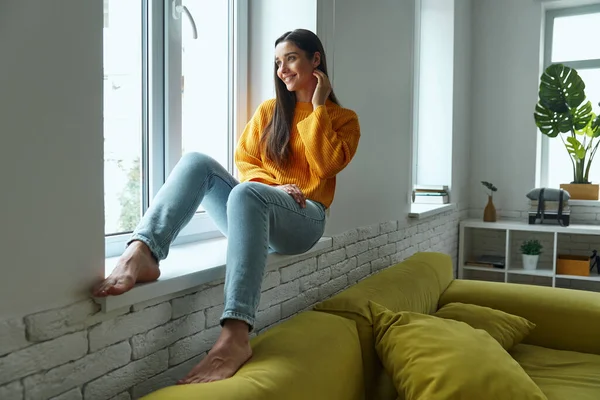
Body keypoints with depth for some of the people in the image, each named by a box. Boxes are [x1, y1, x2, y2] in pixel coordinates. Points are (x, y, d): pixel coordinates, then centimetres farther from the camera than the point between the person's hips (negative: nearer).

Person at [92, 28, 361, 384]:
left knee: (245, 193, -39)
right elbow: (245, 162, 12)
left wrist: (318, 108, -3)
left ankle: (236, 335, -54)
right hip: (255, 211, 4)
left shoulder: (343, 119, 11)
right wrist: (274, 186, -6)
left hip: (303, 218, -4)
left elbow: (326, 165, -8)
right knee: (197, 161, -23)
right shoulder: (269, 111, 20)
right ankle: (141, 252, -46)